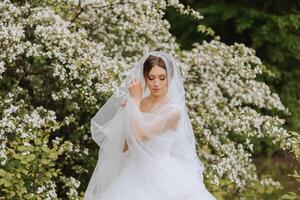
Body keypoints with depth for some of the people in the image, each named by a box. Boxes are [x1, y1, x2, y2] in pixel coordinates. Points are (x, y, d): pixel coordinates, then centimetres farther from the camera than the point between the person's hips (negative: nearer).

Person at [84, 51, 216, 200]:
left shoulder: (173, 109, -10)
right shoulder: (138, 103, 7)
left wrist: (136, 100, -10)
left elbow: (139, 135, -19)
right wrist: (126, 112, -2)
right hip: (135, 173, 5)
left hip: (160, 175, -5)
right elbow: (124, 148, 7)